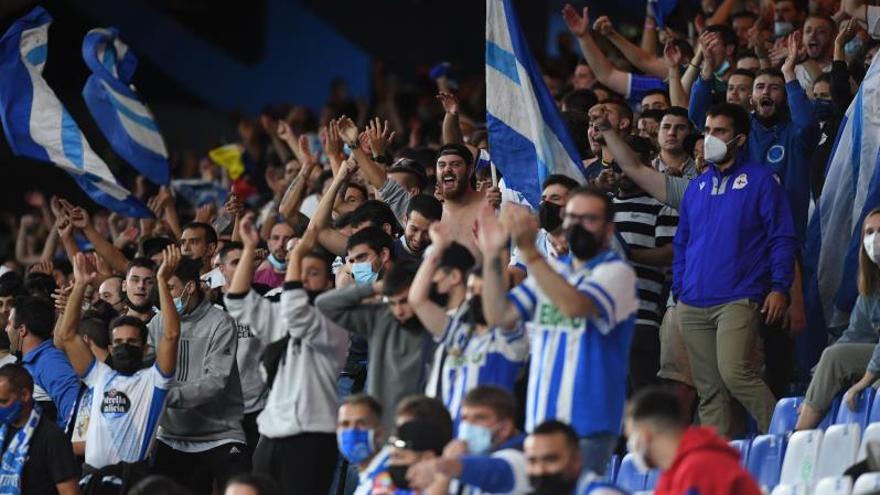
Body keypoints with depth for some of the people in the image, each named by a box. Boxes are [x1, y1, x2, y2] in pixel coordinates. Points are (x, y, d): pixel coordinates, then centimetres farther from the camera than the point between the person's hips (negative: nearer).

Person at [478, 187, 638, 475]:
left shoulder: (616, 272, -4)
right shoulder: (552, 272, 17)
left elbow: (575, 306, -24)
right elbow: (499, 316, 8)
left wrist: (529, 252, -29)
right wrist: (492, 258, -4)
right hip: (540, 419, 7)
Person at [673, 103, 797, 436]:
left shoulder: (760, 180, 2)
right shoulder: (697, 188, 18)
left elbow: (783, 237, -2)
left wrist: (779, 287, -11)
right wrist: (678, 291, 13)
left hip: (738, 299, -6)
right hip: (693, 305, 6)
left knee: (735, 372, -23)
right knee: (708, 390, 3)